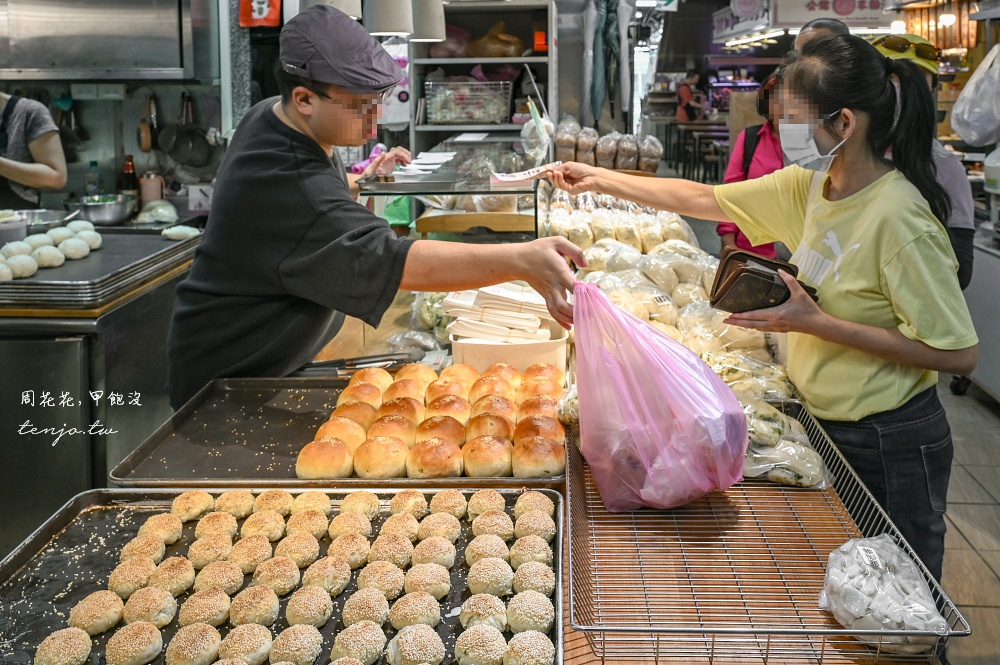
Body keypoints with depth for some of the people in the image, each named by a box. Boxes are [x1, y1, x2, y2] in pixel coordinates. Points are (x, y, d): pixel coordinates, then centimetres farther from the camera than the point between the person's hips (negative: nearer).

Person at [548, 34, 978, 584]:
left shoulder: (899, 219, -25)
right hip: (821, 422, 8)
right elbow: (704, 199, 10)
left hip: (888, 445, -7)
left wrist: (815, 322, -25)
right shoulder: (808, 186, -2)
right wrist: (601, 180, 8)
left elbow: (959, 352, -24)